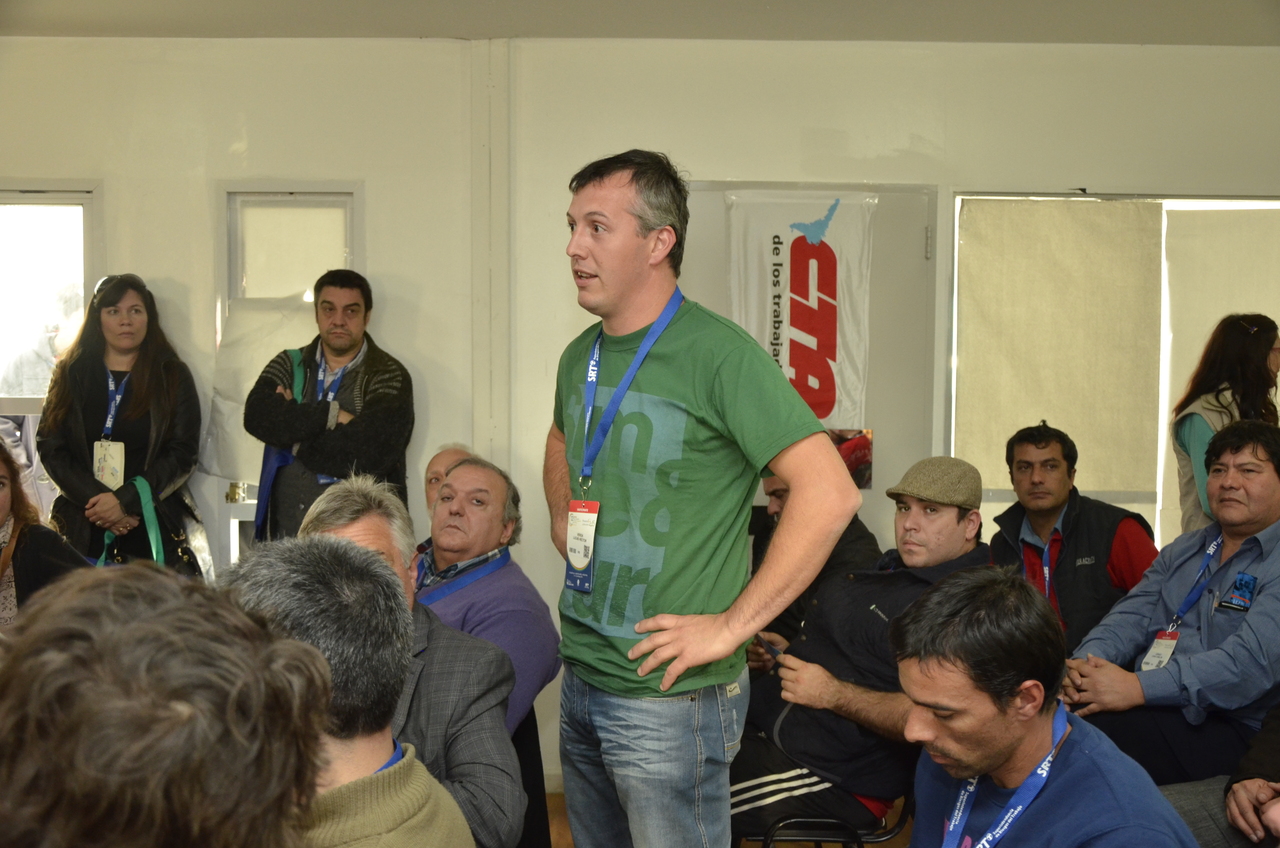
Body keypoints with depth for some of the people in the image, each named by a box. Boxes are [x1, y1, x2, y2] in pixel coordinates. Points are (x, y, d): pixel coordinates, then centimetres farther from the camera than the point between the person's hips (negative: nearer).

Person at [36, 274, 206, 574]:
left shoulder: (173, 377, 8)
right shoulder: (71, 374, 12)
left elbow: (182, 454, 1)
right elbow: (50, 447, 5)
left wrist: (125, 500, -12)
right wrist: (95, 499, -11)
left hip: (154, 526, -1)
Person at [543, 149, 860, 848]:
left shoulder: (717, 354, -17)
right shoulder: (580, 358, 7)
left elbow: (829, 493, -23)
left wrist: (730, 626, -21)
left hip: (668, 694, -7)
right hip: (581, 679, 7)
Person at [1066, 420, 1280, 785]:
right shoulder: (1183, 550, 21)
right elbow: (1132, 616, 11)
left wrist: (1138, 687, -27)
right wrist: (1084, 664, -12)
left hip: (1226, 728, -6)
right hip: (1148, 706, 6)